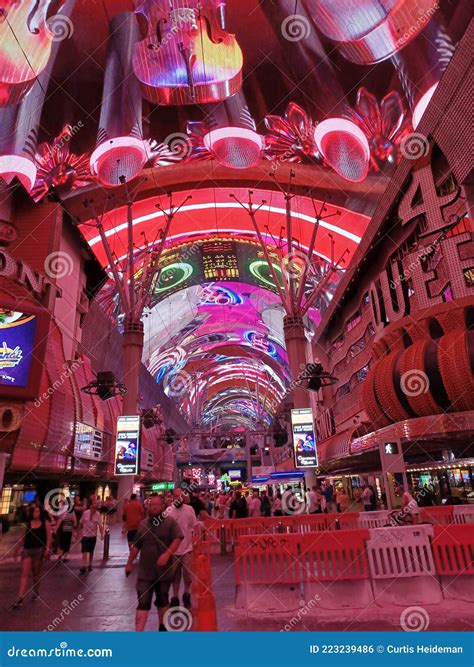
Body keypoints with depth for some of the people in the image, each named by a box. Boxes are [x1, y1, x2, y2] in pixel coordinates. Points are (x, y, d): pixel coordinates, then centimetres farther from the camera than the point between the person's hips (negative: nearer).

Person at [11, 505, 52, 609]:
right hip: (26, 550, 2)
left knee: (36, 573, 11)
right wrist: (17, 549, 13)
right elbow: (24, 537, 13)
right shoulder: (28, 523, 6)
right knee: (24, 574, -4)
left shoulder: (45, 522, -2)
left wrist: (47, 549, -13)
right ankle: (19, 599, -6)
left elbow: (49, 536, -4)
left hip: (39, 550, -2)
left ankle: (36, 592, 30)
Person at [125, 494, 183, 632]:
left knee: (162, 600, 17)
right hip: (145, 571, 1)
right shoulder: (143, 524, 3)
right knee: (143, 603, -2)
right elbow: (136, 546, 12)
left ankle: (162, 627, 37)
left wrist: (167, 554, -31)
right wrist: (129, 563, 15)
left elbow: (178, 539, -20)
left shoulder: (170, 522, -10)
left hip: (164, 570, -1)